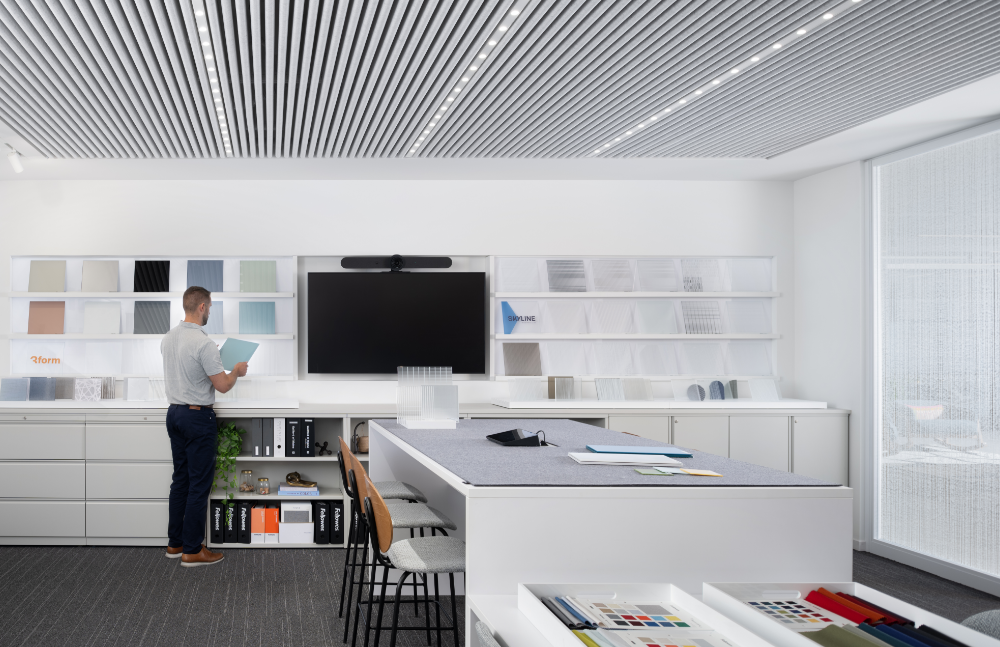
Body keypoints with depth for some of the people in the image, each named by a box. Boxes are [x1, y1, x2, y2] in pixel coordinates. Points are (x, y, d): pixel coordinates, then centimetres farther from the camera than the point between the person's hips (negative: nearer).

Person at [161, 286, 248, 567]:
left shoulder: (168, 338, 6)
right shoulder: (203, 343, -21)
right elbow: (223, 385, -19)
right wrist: (237, 371, 1)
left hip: (175, 412, 9)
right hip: (198, 417, -9)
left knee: (181, 479, 15)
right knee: (200, 484, -2)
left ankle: (175, 543, 21)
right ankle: (192, 550, 3)